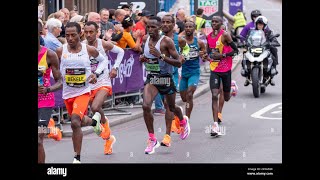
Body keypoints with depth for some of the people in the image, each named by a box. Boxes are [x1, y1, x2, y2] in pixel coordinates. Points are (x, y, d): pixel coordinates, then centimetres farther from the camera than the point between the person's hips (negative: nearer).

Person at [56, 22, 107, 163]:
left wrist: (96, 73, -4)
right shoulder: (60, 51, -6)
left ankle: (77, 158, -11)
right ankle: (95, 121, 58)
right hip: (67, 93, 4)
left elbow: (102, 60, 12)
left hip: (83, 92, -3)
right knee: (80, 121, 21)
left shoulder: (89, 50, -7)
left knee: (75, 122, -21)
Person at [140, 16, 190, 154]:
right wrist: (143, 58, -1)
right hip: (151, 78, 3)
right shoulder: (146, 39, 2)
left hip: (166, 78, -3)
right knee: (146, 106, -19)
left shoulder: (166, 41, -16)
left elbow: (178, 63, -20)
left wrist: (161, 55, -30)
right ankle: (152, 140, -7)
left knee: (171, 107, 18)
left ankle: (183, 121, 55)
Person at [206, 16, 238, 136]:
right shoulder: (209, 37, 6)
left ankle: (231, 88, 53)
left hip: (226, 69, -3)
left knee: (226, 98, 14)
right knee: (214, 96, -13)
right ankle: (215, 125, -16)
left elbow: (235, 50, -10)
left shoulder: (225, 35, -11)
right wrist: (207, 56, 4)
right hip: (214, 70, 3)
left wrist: (223, 55, -21)